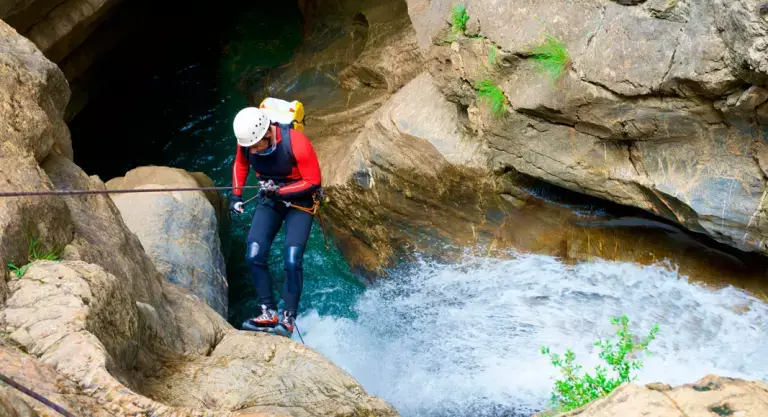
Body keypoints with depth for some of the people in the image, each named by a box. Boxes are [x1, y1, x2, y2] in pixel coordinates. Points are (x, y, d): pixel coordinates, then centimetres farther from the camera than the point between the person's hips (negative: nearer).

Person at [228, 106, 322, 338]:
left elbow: (313, 182, -20)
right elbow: (240, 164, 10)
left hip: (300, 202, -5)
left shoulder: (296, 143, -29)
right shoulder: (248, 141, -13)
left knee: (292, 260, -16)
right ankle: (269, 313, 1)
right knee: (254, 256, -9)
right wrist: (236, 194, 0)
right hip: (269, 201, 5)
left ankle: (289, 319, -5)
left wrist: (280, 191, -27)